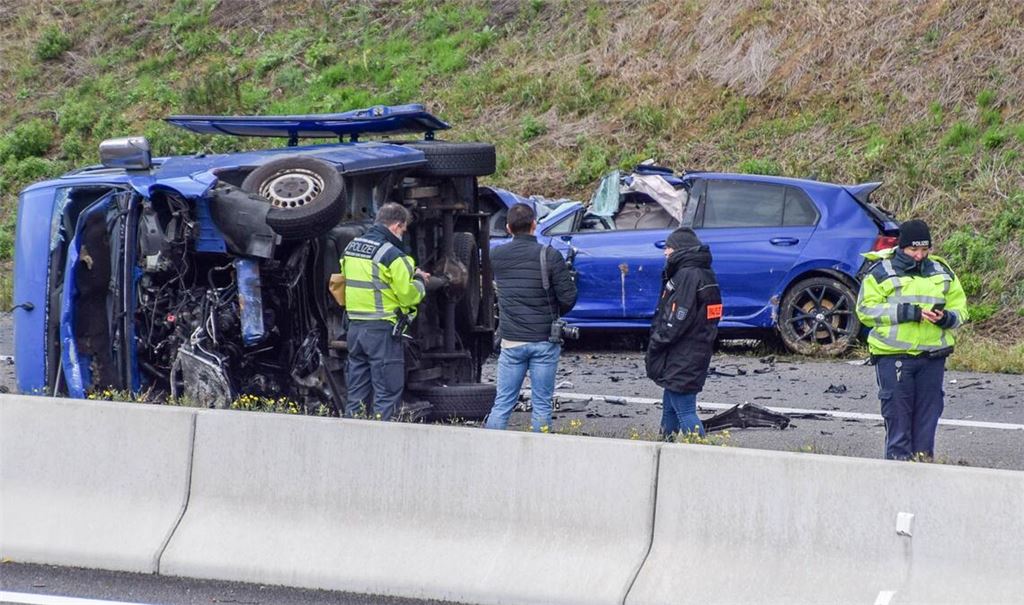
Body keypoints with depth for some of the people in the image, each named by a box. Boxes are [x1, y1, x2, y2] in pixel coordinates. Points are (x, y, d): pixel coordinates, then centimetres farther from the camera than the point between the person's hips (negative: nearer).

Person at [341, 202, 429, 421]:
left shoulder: (351, 248, 11)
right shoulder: (392, 255, -14)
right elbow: (409, 295, -15)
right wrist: (419, 280, 7)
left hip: (355, 327, 7)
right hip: (382, 330, -7)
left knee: (356, 392, 13)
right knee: (388, 394, -2)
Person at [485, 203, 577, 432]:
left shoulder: (496, 256, 0)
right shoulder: (550, 256, -11)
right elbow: (568, 298, -10)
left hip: (511, 341, 2)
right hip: (544, 341, -2)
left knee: (502, 404, 8)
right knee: (541, 405, 4)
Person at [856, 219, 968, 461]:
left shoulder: (942, 272, 12)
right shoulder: (881, 273, -1)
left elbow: (959, 308, 16)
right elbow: (866, 309, -7)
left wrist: (946, 318, -9)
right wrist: (905, 312, -17)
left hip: (932, 356, 4)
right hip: (893, 356, -4)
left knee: (928, 413, 6)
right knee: (898, 413, -3)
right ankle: (899, 459, 2)